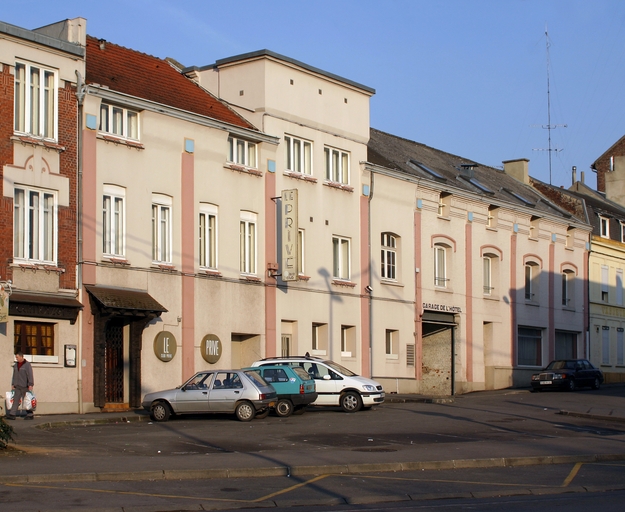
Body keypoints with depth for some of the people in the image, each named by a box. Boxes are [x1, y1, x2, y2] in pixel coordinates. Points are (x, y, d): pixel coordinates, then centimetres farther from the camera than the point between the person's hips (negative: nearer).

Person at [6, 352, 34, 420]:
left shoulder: (27, 364, -10)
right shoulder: (16, 365, 12)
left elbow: (30, 375, -14)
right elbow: (14, 375, 18)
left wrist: (30, 385, -20)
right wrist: (13, 384, 15)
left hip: (25, 386, -6)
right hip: (18, 386, 6)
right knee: (16, 400, 0)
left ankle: (30, 415, 6)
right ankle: (12, 414, -5)